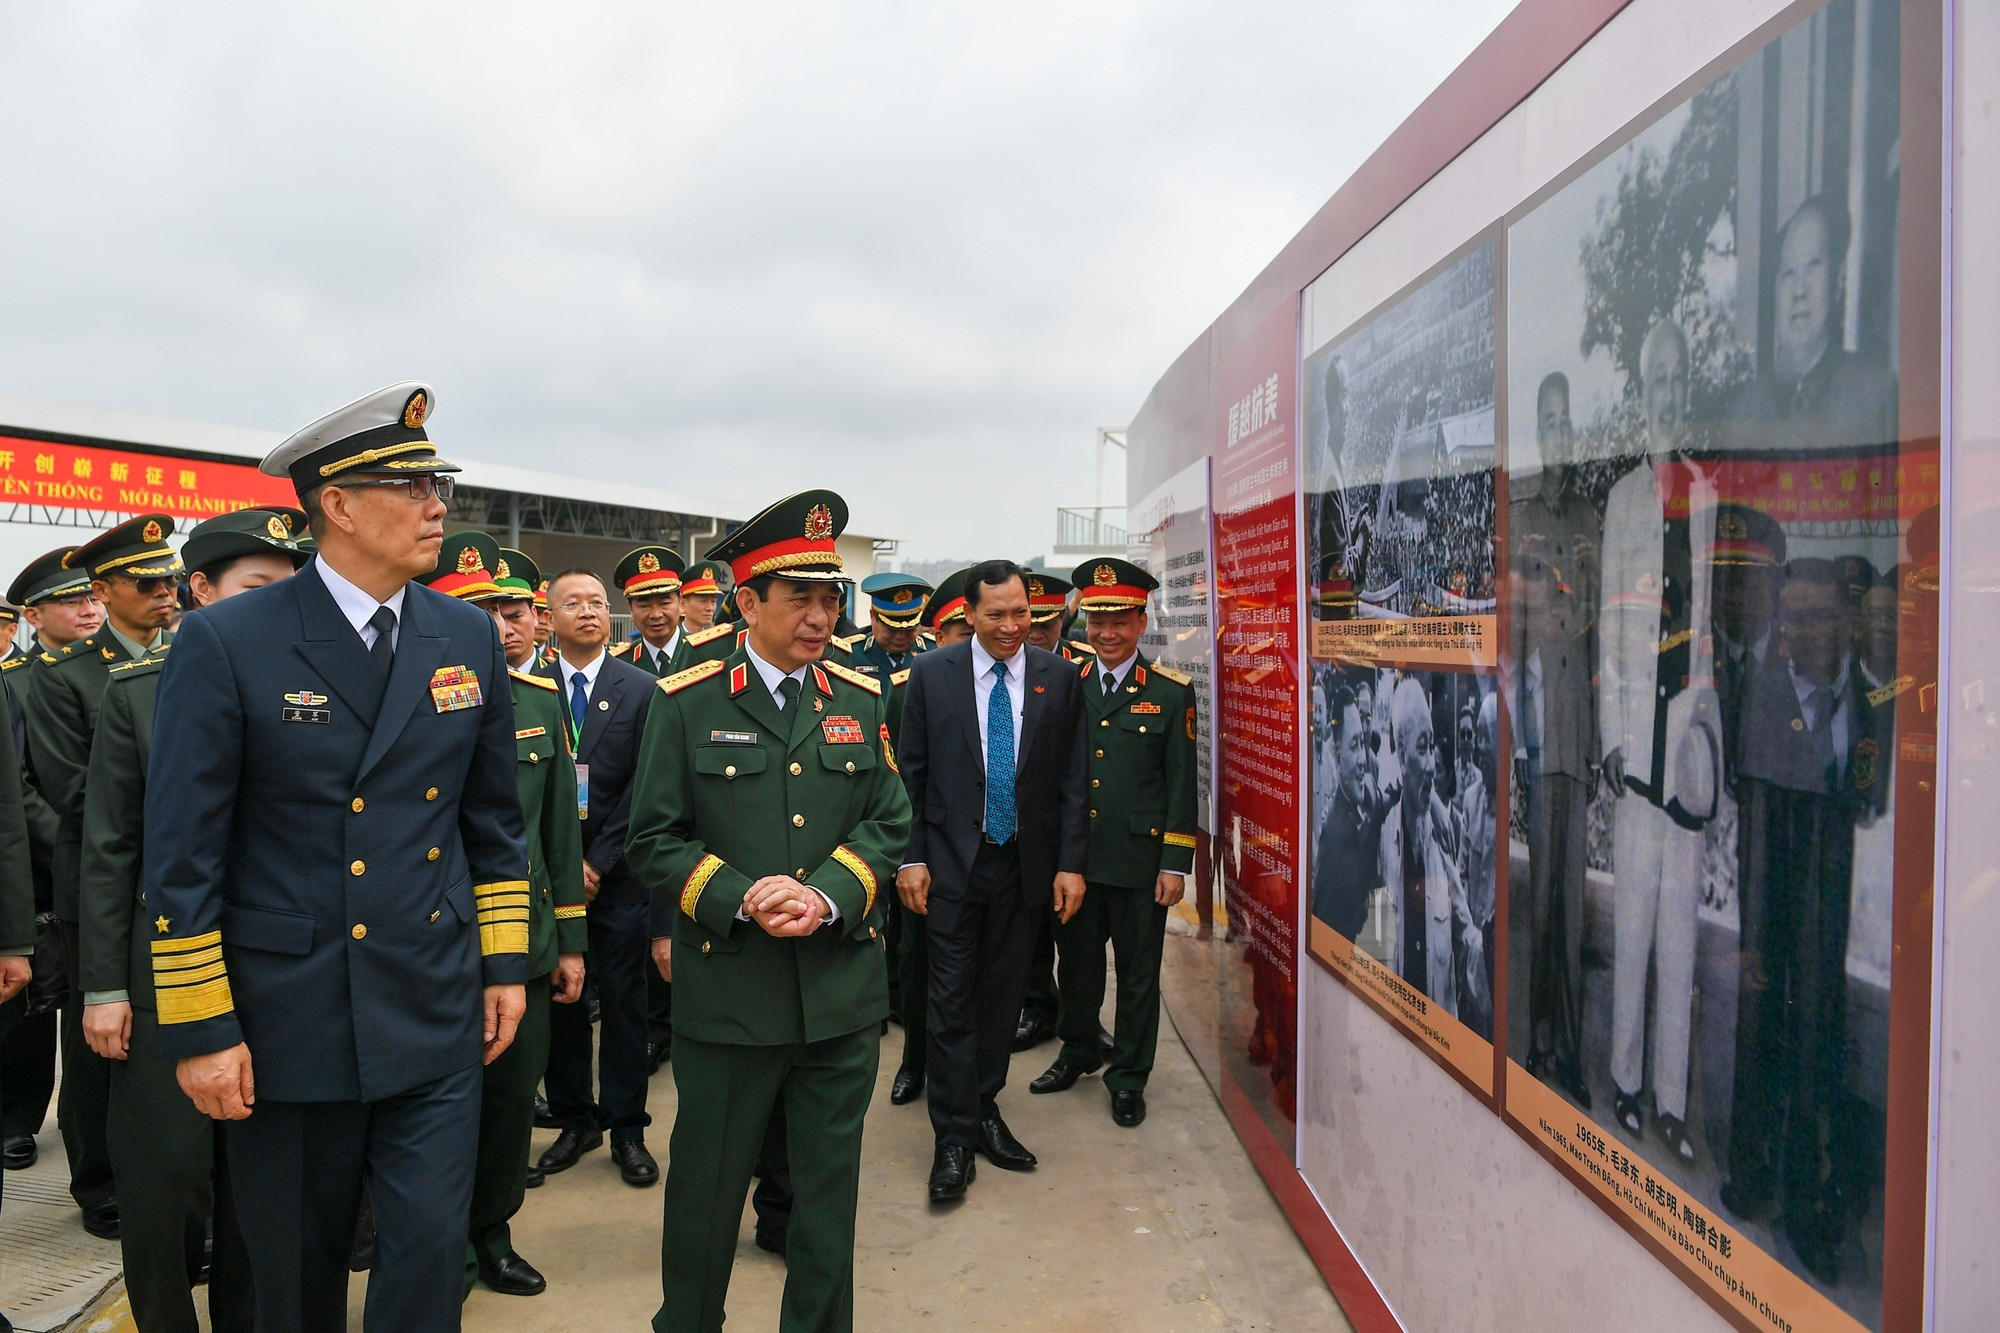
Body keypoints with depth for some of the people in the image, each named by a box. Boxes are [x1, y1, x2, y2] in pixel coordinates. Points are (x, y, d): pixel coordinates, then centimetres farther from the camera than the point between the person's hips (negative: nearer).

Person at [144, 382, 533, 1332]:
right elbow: (180, 853, -9)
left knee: (430, 1254, 4)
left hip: (438, 1017, 3)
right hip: (289, 1021, -2)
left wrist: (505, 963, 8)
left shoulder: (469, 636, 3)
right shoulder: (226, 644, -11)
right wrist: (199, 1030, -9)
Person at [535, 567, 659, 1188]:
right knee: (559, 999, 8)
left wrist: (599, 862, -9)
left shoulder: (640, 690, 0)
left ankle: (626, 1129, 16)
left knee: (623, 1001, 5)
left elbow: (643, 787, -4)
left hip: (615, 874, -1)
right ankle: (575, 1120, 23)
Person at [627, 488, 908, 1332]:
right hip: (727, 986, -2)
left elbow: (887, 824, 5)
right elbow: (656, 838, -3)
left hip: (842, 986, 3)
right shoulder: (686, 702, -3)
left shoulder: (860, 701, 6)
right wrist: (740, 898, -17)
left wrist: (827, 896, -12)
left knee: (829, 1182, 14)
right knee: (708, 1185, 13)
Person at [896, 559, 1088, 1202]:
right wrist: (910, 857, -5)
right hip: (952, 859, -2)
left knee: (1003, 993, 12)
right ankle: (954, 1135, 10)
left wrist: (1071, 862, -2)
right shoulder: (932, 673, -3)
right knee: (952, 997, 0)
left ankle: (985, 1109, 28)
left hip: (1025, 860, 2)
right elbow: (911, 771, 0)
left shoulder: (1059, 676, 1)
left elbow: (1072, 777, 2)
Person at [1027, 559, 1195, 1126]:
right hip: (1074, 858, 3)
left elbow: (1181, 783, -2)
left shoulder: (1171, 692, -2)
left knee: (1138, 972, 8)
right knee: (1077, 961, 16)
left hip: (1139, 860, -2)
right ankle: (1079, 1051, 38)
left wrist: (1175, 864, -7)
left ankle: (1128, 1078, 25)